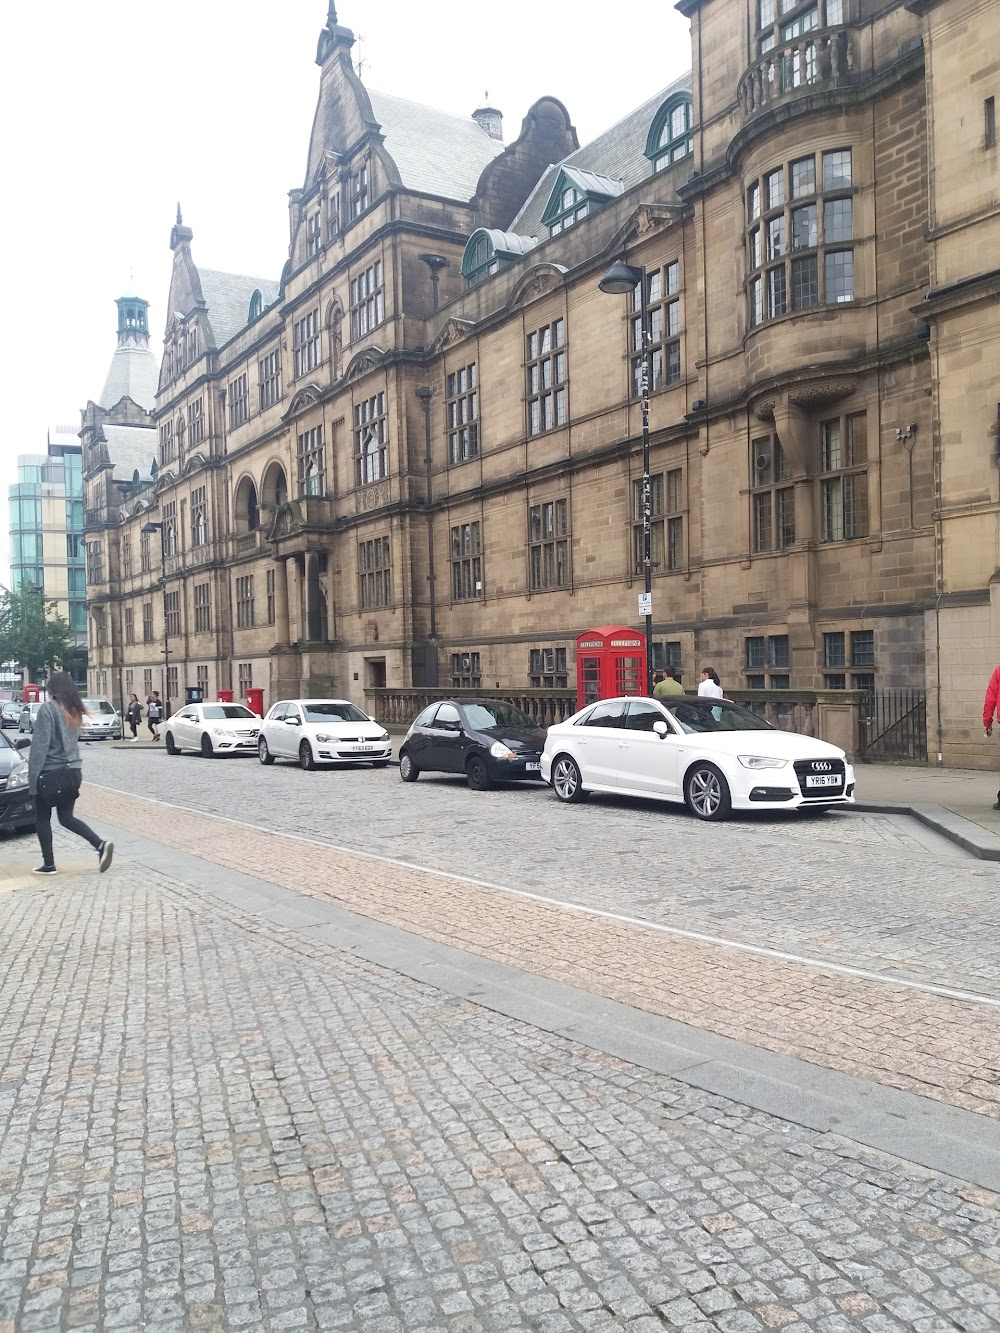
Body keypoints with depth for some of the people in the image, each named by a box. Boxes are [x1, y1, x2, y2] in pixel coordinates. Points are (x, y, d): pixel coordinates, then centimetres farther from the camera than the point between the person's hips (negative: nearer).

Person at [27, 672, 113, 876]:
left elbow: (40, 745, -16)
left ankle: (48, 864, 13)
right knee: (67, 817, 11)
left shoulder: (48, 708, -13)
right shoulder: (74, 711, 10)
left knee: (42, 817, 10)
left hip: (51, 772, -6)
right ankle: (101, 845, -9)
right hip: (72, 771, 6)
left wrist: (32, 776, -13)